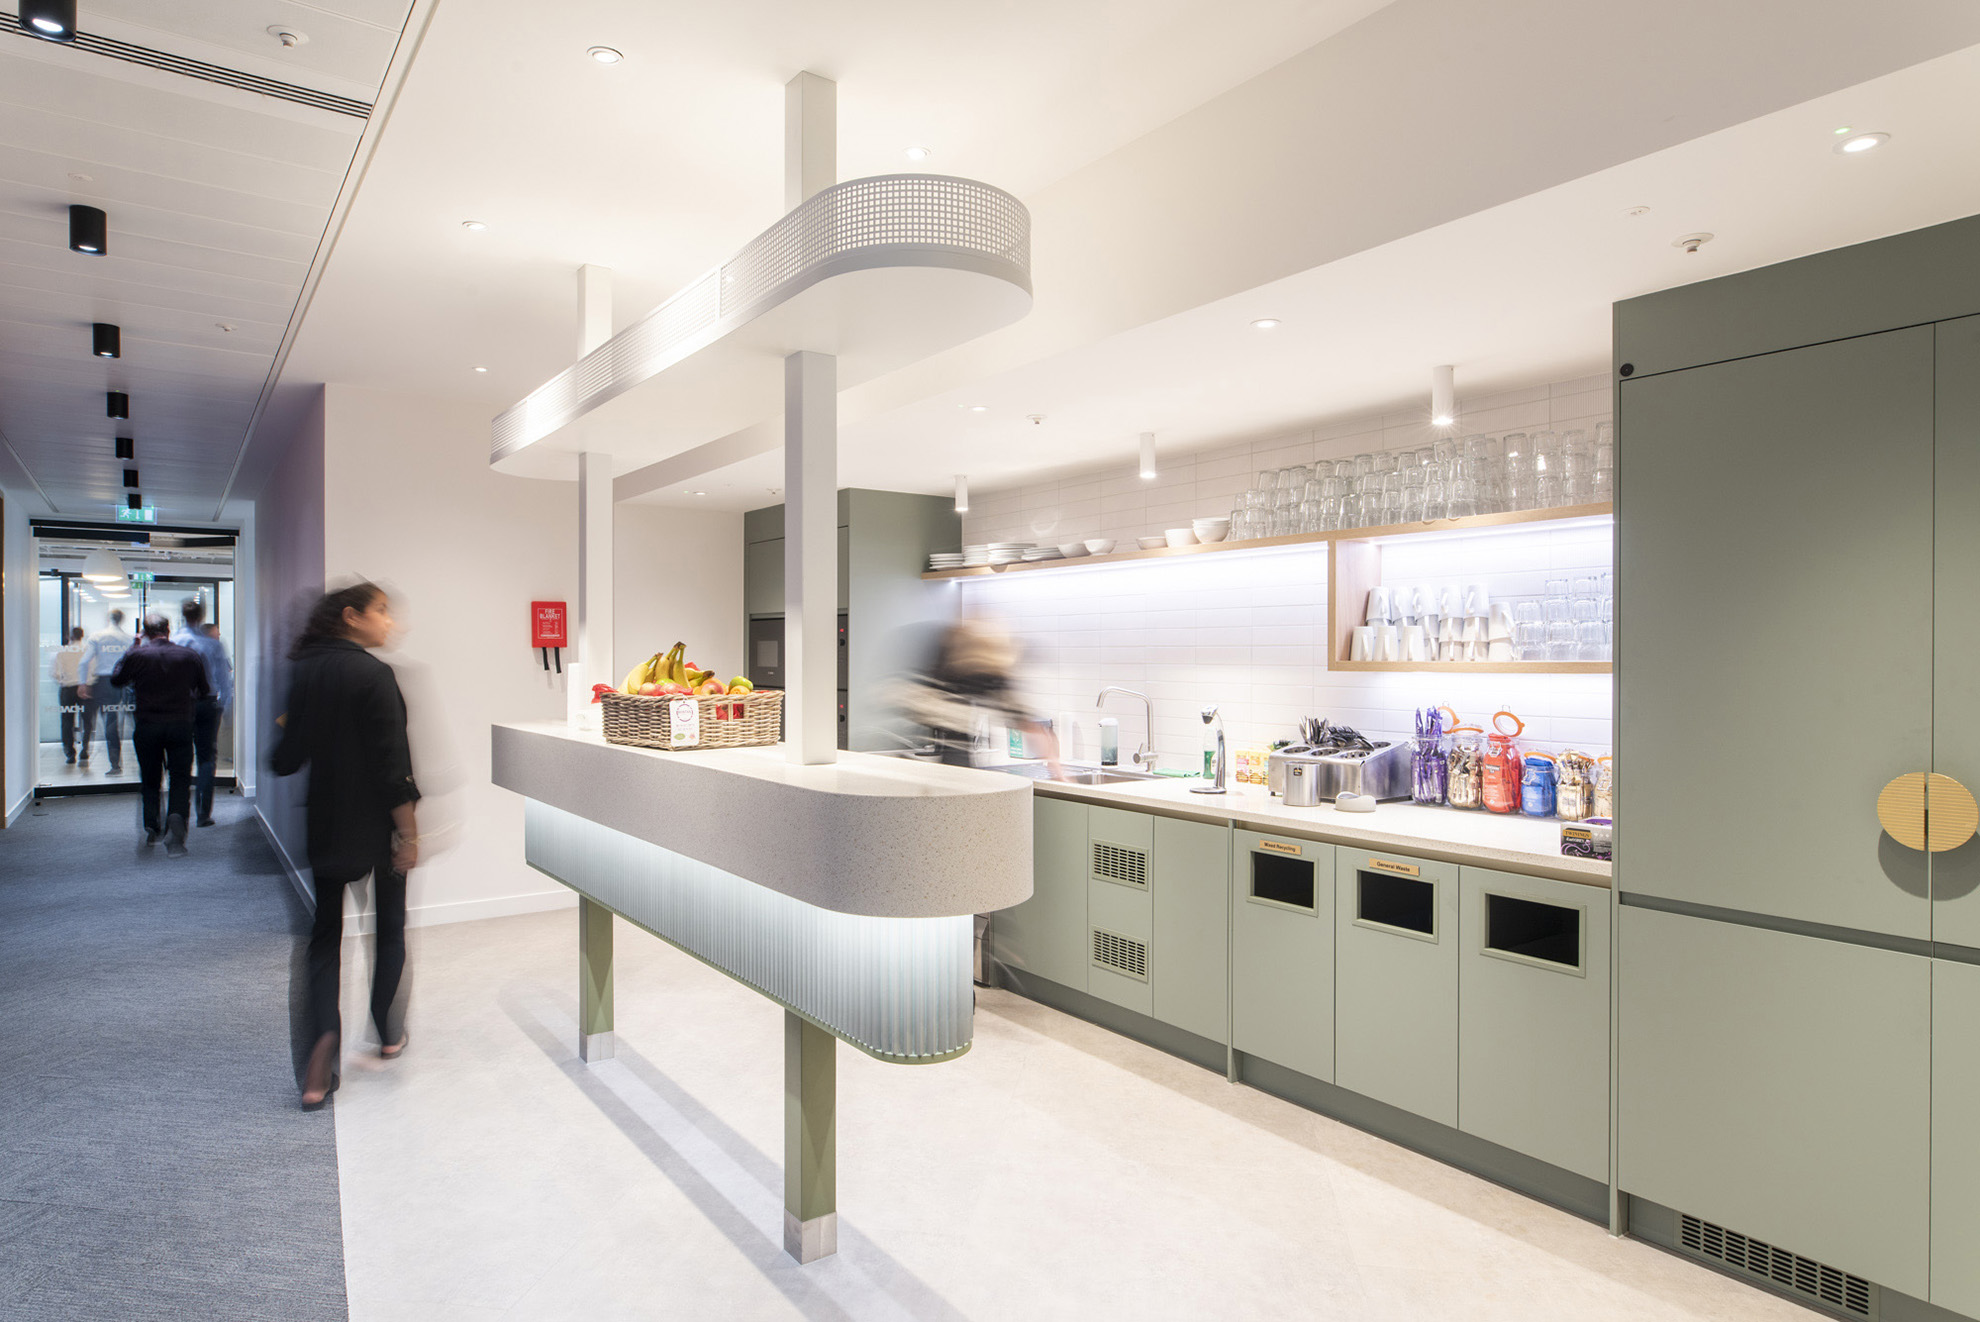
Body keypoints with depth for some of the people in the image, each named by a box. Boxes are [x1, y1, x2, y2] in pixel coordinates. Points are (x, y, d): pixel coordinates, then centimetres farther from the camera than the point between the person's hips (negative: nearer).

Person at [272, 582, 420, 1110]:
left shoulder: (304, 671, 2)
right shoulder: (373, 674, -16)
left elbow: (287, 757, 6)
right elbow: (392, 765, -19)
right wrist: (409, 833, -15)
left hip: (323, 824, 5)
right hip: (374, 827, -5)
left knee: (325, 932, 11)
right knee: (389, 926, 13)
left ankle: (324, 1039, -7)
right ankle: (388, 1032, 25)